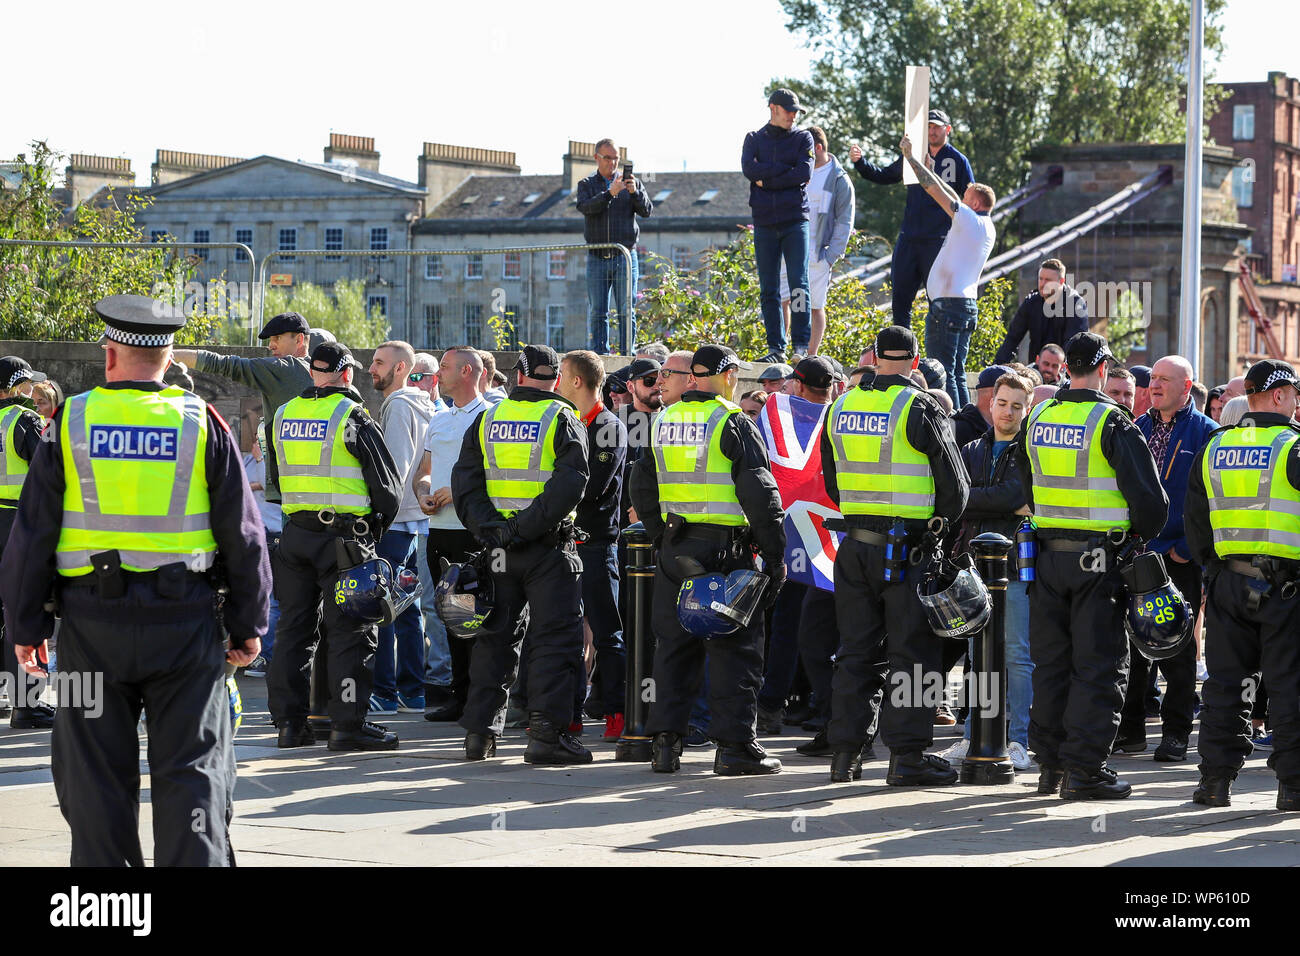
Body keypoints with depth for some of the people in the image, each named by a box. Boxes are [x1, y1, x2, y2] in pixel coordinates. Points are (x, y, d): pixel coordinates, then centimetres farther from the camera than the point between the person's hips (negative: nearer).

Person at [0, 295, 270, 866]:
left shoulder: (71, 422, 0)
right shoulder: (202, 424, 0)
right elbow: (243, 535, 2)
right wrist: (248, 625, 10)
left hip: (92, 621, 0)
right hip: (186, 621, 0)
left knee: (96, 772, 8)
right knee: (191, 769, 3)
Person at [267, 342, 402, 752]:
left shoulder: (283, 416, 10)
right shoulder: (353, 418, -8)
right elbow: (388, 486, -5)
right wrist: (376, 527, 11)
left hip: (294, 533, 6)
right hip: (344, 532, -6)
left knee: (294, 626, 11)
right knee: (350, 630, -2)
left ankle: (289, 721, 13)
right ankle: (348, 724, -5)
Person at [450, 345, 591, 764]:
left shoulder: (487, 419, 8)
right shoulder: (562, 420, -4)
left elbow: (464, 482, 0)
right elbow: (570, 484, -18)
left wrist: (489, 527, -7)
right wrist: (527, 527, -18)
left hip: (496, 546, 4)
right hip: (548, 547, -4)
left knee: (494, 638, 13)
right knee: (553, 638, -1)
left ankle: (479, 731, 13)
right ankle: (546, 733, -8)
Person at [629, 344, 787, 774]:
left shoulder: (664, 421, 10)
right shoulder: (733, 423, -9)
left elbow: (642, 488, 16)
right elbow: (759, 493, -12)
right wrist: (774, 554, -7)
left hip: (674, 549, 6)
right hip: (725, 550, -6)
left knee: (674, 644, 11)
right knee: (735, 646, 0)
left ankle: (665, 741, 9)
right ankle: (734, 746, -3)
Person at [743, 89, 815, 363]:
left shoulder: (803, 138, 8)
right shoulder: (754, 139, 13)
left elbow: (804, 173, -8)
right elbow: (748, 168, -7)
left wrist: (767, 179, -5)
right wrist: (786, 169, -9)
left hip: (795, 221, -2)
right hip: (764, 224, 2)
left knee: (798, 283, -9)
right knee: (768, 289, 2)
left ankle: (802, 345, -9)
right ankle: (776, 348, 5)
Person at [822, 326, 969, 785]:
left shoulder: (841, 407, 8)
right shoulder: (920, 408, -9)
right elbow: (955, 481, -4)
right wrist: (943, 526, 12)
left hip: (854, 543, 5)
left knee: (855, 649, 11)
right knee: (911, 650, 0)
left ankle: (845, 751, 11)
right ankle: (906, 755, -3)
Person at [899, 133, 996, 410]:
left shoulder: (969, 220, -8)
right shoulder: (988, 229, 16)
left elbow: (936, 190, -7)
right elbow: (951, 195, 27)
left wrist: (910, 157, 1)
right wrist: (928, 167, 33)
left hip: (947, 305, -9)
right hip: (968, 305, 9)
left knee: (942, 371, -10)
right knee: (957, 373, 11)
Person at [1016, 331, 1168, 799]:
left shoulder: (1037, 419, 6)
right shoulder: (1111, 423, -12)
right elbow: (1150, 496, -13)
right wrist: (1141, 533, 6)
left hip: (1048, 555, 6)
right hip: (1099, 558, -5)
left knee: (1050, 663, 12)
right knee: (1099, 664, 0)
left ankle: (1050, 763, 17)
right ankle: (1084, 769, -3)